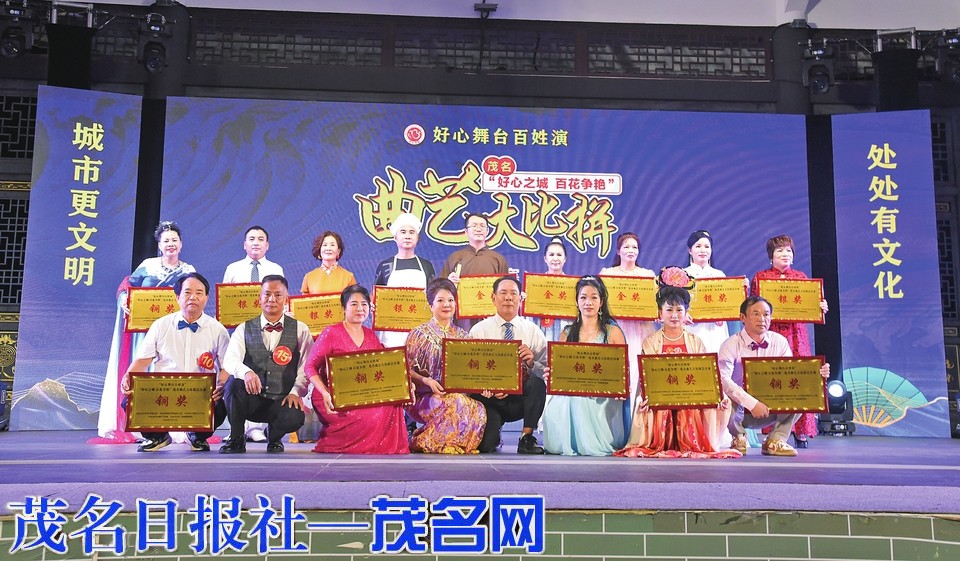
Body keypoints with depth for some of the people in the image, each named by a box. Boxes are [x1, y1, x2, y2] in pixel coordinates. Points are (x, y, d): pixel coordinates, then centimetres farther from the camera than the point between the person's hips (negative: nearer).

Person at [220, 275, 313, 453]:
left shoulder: (300, 330, 6)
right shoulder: (244, 329, 8)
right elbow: (230, 360, -8)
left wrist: (296, 392, -18)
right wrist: (246, 372, -31)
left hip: (282, 402, -1)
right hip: (251, 400, 1)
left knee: (295, 418, -34)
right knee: (234, 384, -31)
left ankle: (274, 437, 6)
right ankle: (236, 440, -8)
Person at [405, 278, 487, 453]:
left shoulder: (462, 336, 17)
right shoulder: (419, 334, 5)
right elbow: (407, 370, -1)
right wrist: (427, 381, -17)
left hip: (460, 394, 4)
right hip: (426, 397, -4)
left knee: (478, 409, -28)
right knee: (457, 404, -34)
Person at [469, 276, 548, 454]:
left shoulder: (533, 331, 3)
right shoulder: (479, 330, 1)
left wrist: (532, 363, -25)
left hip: (521, 397, 1)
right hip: (489, 397, -1)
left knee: (537, 382, -31)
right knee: (484, 446, -21)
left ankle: (527, 438, -13)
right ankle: (494, 430, 18)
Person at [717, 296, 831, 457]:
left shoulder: (779, 342, -1)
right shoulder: (731, 345, -14)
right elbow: (723, 380, -28)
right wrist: (752, 403, -36)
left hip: (769, 410, 4)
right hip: (739, 409, -3)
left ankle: (775, 440, -5)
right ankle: (738, 438, -3)